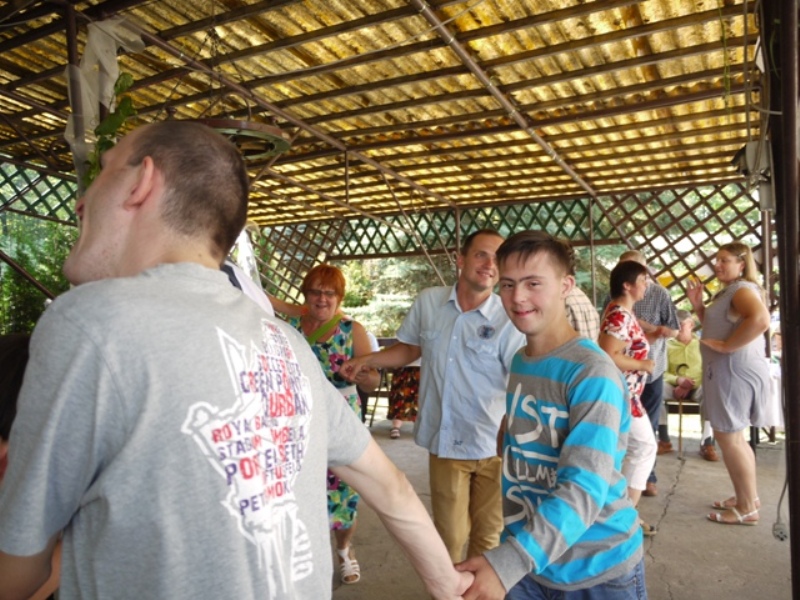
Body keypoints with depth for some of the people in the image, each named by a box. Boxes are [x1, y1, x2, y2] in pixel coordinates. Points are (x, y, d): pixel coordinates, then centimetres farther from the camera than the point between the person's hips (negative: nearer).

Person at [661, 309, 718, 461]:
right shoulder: (668, 345, 9)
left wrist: (689, 386, -16)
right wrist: (677, 380, -21)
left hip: (697, 388, -1)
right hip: (675, 388, 1)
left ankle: (707, 442, -32)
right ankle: (664, 439, -22)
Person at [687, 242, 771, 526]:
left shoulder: (743, 289, -16)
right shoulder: (728, 291, 16)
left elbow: (760, 319, -35)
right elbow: (715, 326, 23)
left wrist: (725, 346, -29)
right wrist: (697, 304, 9)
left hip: (735, 372, -11)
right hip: (727, 371, 11)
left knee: (727, 437, -4)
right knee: (732, 436, 20)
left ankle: (747, 509, 7)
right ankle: (748, 497, 32)